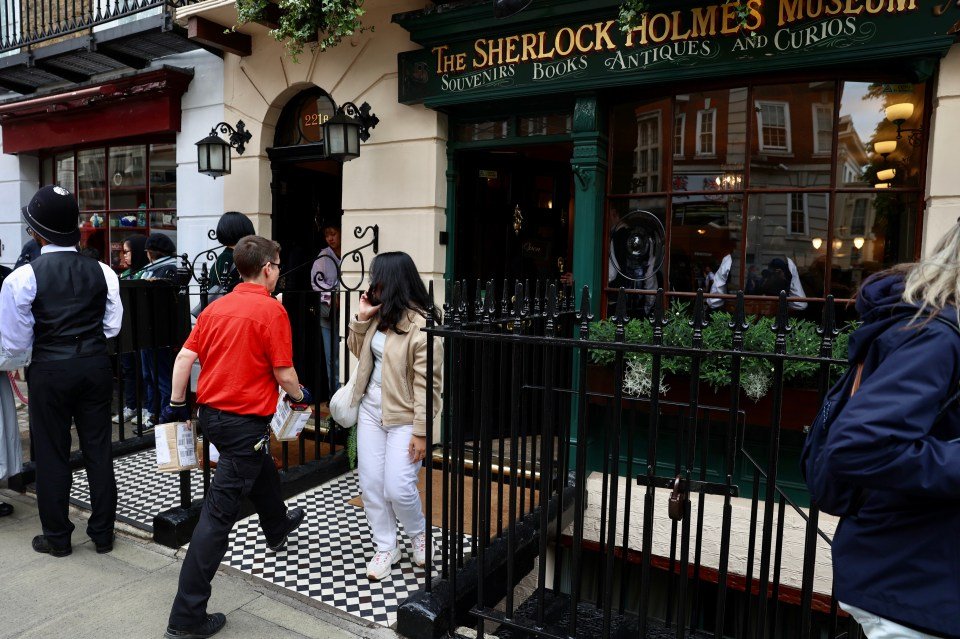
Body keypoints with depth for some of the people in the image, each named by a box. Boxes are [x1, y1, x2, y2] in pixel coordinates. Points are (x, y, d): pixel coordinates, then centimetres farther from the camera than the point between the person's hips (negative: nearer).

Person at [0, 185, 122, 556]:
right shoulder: (101, 272, -4)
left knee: (51, 453, 11)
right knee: (98, 449, 11)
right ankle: (103, 532, 21)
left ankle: (57, 537, 24)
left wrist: (43, 336, 12)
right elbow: (112, 326, 1)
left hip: (49, 371, -2)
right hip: (95, 365, 3)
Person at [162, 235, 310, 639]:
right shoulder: (271, 309, -16)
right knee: (218, 514, -3)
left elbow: (185, 356, 4)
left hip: (211, 412, 9)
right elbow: (283, 373, -14)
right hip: (246, 420, -9)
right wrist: (300, 396, 6)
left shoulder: (217, 306, 4)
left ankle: (277, 528, 58)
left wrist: (177, 404, 14)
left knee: (261, 468, 32)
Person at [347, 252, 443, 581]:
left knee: (397, 489, -6)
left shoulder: (421, 325, -19)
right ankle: (385, 548, 26)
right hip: (371, 409, 7)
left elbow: (426, 383, -19)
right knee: (370, 484, 8)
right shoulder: (380, 315, 5)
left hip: (404, 417, -7)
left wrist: (421, 432, -19)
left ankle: (418, 532, 26)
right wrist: (361, 319, 1)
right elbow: (358, 351, 18)